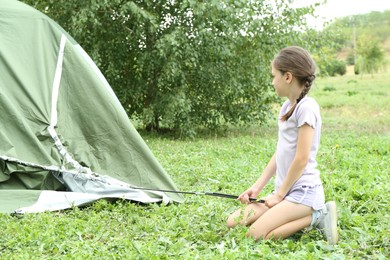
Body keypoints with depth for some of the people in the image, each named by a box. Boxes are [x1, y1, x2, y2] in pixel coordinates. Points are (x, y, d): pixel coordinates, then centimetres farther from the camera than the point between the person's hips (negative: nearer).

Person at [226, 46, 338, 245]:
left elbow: (301, 159, -18)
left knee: (255, 235, -22)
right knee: (234, 222, 0)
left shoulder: (306, 107, -14)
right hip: (285, 191, 9)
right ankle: (306, 215, 5)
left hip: (303, 191, -9)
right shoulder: (287, 106, 13)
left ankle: (316, 217, -6)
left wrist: (279, 195, -11)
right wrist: (257, 187, 7)